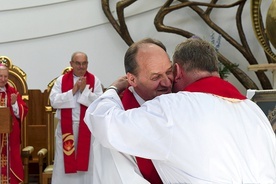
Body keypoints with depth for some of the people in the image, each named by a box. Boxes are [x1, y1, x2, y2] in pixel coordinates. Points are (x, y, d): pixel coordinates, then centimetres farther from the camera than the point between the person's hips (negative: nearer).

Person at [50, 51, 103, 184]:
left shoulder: (95, 80, 1)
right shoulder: (61, 80, 3)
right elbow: (54, 101, -7)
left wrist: (84, 90, -16)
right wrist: (73, 91, -14)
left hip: (87, 127, 0)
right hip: (66, 127, 1)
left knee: (87, 158, 5)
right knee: (65, 160, 5)